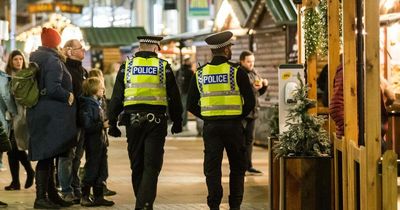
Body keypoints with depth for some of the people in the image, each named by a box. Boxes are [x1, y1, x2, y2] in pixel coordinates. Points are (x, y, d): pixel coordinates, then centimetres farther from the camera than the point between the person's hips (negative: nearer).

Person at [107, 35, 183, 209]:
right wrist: (177, 122, 14)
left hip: (133, 121, 2)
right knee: (152, 166, 0)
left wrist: (112, 123, 9)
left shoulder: (127, 66, 5)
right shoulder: (164, 67, 2)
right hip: (156, 121, -2)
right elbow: (174, 98, 5)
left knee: (137, 165, 13)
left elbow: (116, 97, 5)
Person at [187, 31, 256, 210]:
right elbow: (250, 102, -6)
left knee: (212, 168, 5)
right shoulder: (236, 71, -5)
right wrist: (240, 116, 8)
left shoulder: (200, 74, 5)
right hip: (233, 126, -2)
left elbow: (191, 105, 6)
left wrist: (206, 117, 12)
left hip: (210, 126, 2)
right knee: (237, 168, 10)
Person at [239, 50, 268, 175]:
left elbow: (259, 92, 22)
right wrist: (253, 88, -25)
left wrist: (264, 85, 2)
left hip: (253, 111, 8)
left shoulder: (254, 73, 14)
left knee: (250, 139, 13)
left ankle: (248, 166, 21)